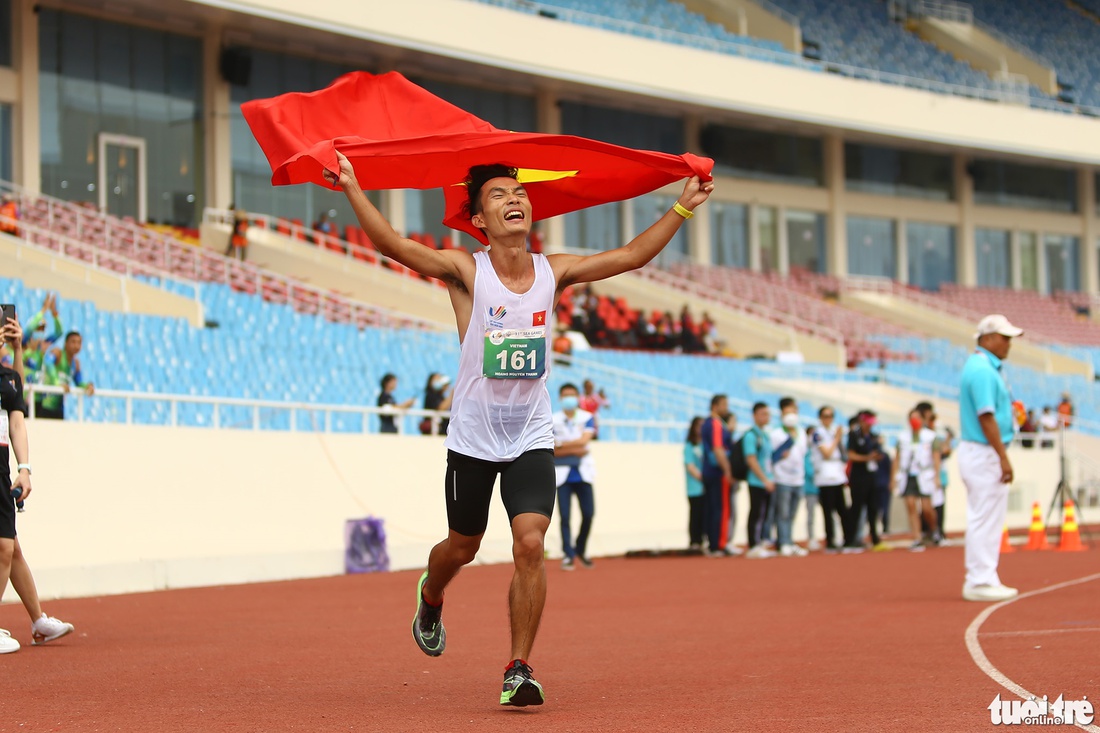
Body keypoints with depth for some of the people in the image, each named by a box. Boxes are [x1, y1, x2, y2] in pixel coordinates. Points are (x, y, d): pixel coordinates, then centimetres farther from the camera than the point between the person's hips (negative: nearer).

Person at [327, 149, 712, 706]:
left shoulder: (553, 272, -1)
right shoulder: (466, 272, -10)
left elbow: (634, 255, 3)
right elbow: (392, 245, -22)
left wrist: (683, 207, -1)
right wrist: (352, 189, -32)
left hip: (531, 440, 1)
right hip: (473, 439, -1)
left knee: (530, 543, -16)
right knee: (463, 547, 15)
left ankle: (519, 669, -6)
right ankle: (430, 598, 51)